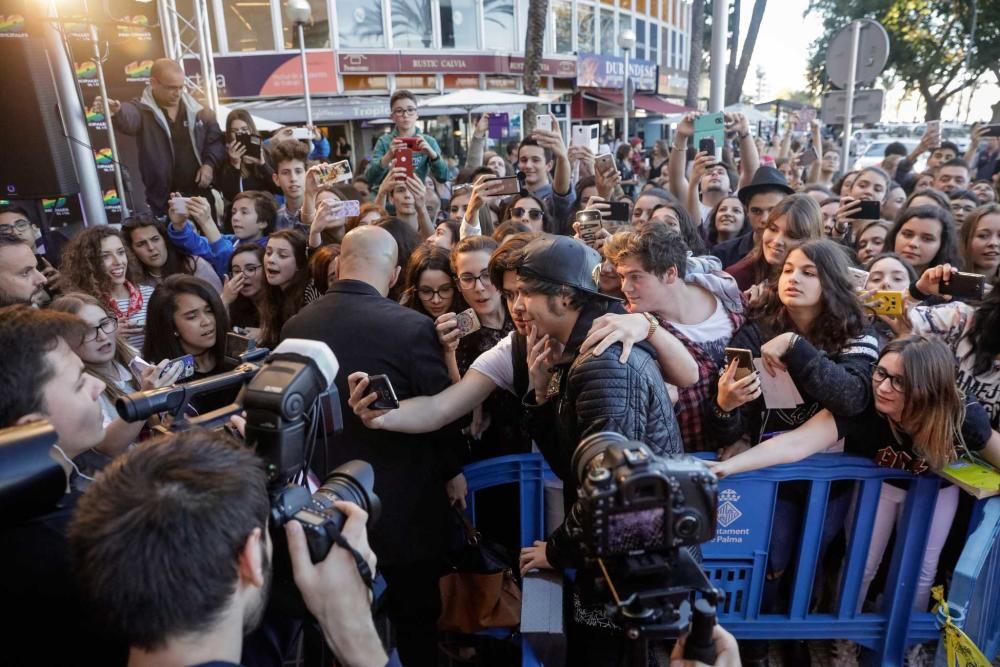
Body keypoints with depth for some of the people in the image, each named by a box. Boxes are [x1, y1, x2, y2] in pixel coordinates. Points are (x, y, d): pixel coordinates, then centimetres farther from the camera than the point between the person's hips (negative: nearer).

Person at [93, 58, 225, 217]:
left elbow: (216, 139, 9)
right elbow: (128, 117, -29)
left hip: (201, 195, 3)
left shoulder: (196, 109, 3)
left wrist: (209, 164, -9)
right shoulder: (142, 109, -6)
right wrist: (117, 111, -53)